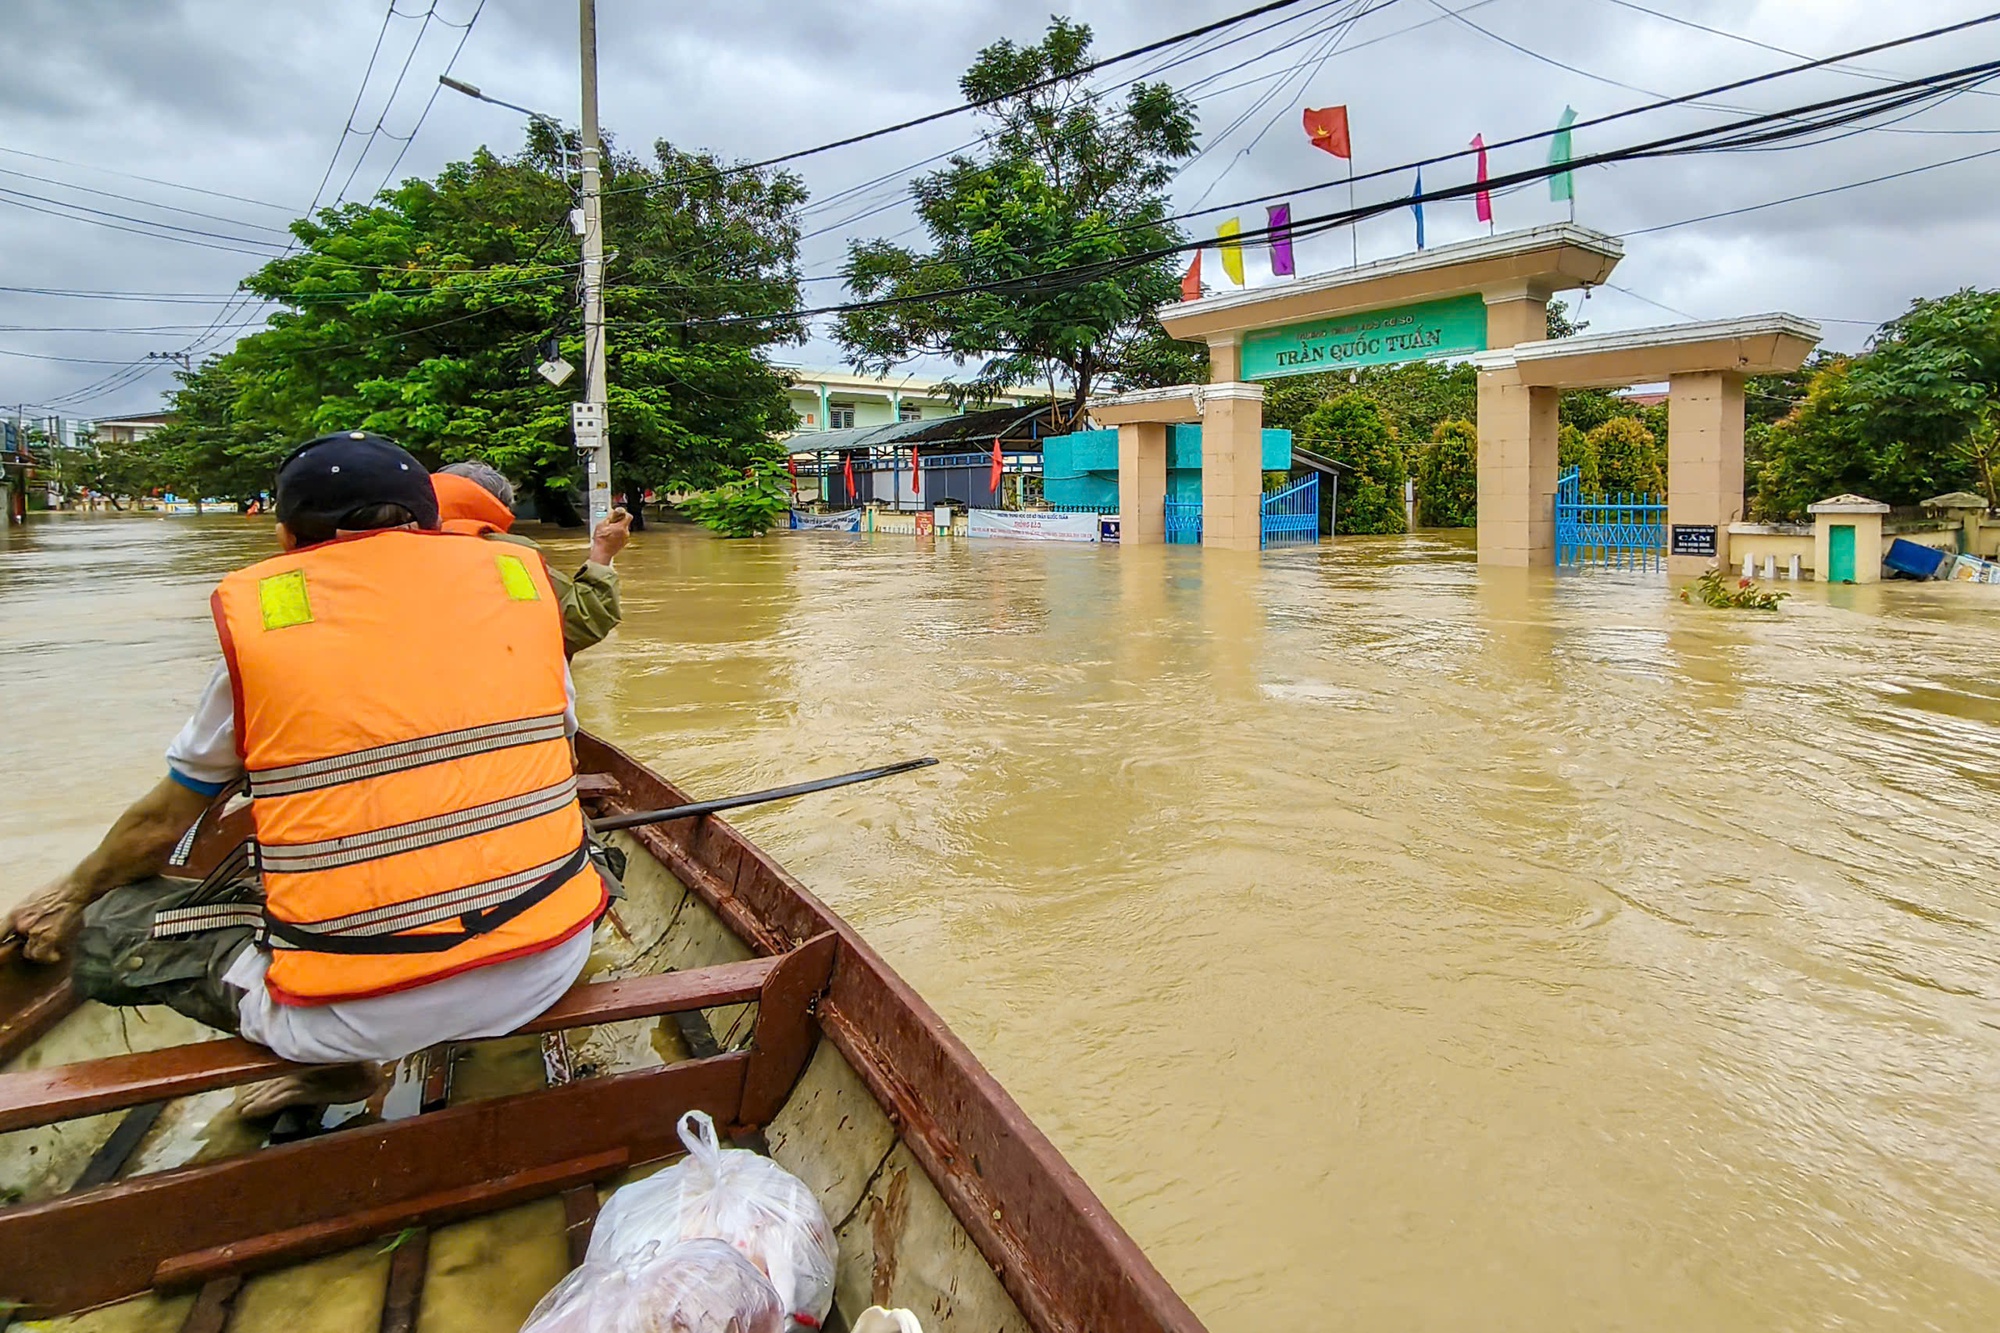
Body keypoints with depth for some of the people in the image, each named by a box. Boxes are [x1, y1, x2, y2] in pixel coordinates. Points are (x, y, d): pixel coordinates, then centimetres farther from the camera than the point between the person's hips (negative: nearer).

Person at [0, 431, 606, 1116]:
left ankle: (334, 1062, 11)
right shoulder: (521, 576, 4)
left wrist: (72, 897, 32)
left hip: (355, 1011, -3)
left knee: (103, 932, 17)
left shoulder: (258, 612, -1)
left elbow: (160, 822, 11)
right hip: (547, 963, 3)